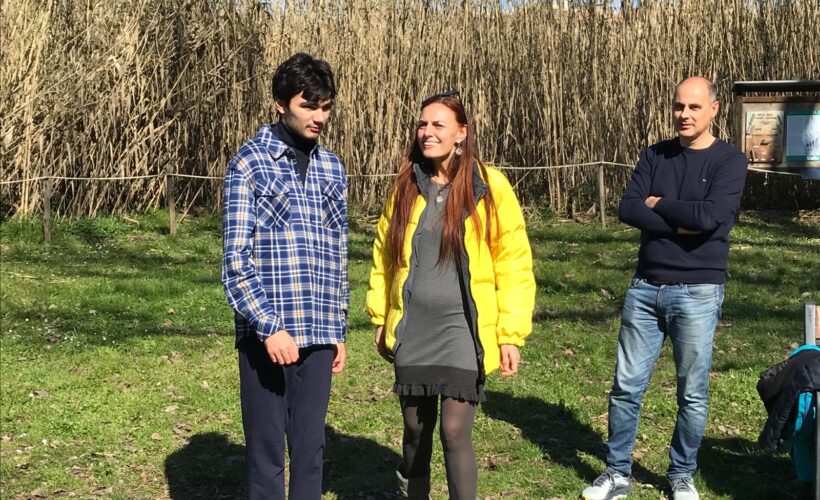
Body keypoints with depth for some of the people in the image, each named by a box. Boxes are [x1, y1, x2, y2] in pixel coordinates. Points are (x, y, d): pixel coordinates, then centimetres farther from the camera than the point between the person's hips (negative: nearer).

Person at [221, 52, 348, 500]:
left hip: (318, 334, 5)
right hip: (265, 332, -4)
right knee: (266, 452, 4)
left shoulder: (331, 168, 11)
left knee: (310, 449, 11)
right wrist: (269, 327, -16)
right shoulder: (250, 162, -4)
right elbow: (236, 258, -9)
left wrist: (338, 330, 14)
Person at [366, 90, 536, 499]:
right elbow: (384, 255, 13)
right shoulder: (406, 187, 5)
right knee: (416, 429, 13)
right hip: (411, 329, 4)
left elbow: (514, 264, -6)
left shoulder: (489, 186, -6)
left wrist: (511, 333, -9)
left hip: (463, 329, -3)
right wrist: (381, 319, 12)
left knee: (455, 431, -7)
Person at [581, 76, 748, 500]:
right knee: (627, 385, 6)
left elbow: (709, 216, -20)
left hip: (697, 293, -3)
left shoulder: (730, 161, -5)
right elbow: (627, 209, -5)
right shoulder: (655, 155, 7)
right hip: (645, 287, 4)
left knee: (693, 394, 6)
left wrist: (658, 204, -7)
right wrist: (679, 224, -15)